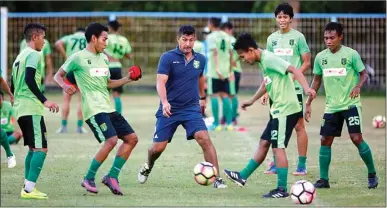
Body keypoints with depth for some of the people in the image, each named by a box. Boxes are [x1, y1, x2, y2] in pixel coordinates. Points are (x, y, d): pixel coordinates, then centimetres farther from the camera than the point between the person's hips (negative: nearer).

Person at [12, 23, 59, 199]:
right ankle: (29, 189, -17)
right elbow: (29, 79, -21)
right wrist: (44, 101, -24)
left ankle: (28, 188, 12)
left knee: (33, 148, 15)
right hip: (31, 108, -10)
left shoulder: (20, 56, 20)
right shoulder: (34, 55, -8)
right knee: (41, 148, -10)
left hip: (20, 109, 10)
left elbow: (13, 85, 24)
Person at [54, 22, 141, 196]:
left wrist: (127, 79, 15)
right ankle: (88, 179, -9)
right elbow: (58, 75, 2)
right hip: (94, 109, -9)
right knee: (111, 140, -22)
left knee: (131, 138, 5)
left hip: (108, 108, 9)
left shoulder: (103, 58, 18)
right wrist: (64, 86, -19)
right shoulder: (78, 58, -4)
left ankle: (112, 176, 10)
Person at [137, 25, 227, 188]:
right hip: (169, 110, -2)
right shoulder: (168, 58, -9)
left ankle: (217, 179, -17)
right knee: (158, 147, 2)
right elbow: (161, 82, -19)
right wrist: (164, 102, -35)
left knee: (204, 139, -19)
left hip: (192, 109, 2)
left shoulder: (200, 59, 4)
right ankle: (147, 168, 37)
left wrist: (203, 98, 37)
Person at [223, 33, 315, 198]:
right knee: (264, 143, 15)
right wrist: (252, 101, 44)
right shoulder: (262, 61, 14)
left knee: (278, 147, -6)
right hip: (278, 110, 9)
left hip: (286, 110, -9)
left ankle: (282, 189, -3)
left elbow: (294, 70, -25)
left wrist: (306, 88, -39)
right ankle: (243, 177, 23)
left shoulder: (269, 59, -16)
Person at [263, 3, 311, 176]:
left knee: (299, 125, -2)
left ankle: (302, 165, 2)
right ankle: (276, 163, 13)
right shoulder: (272, 38, 10)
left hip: (294, 88, -5)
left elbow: (307, 62, -4)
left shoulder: (298, 37, -3)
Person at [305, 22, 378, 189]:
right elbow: (316, 80, 15)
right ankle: (324, 179, 11)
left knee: (357, 138, -13)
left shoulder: (351, 54, -9)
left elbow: (363, 74, -2)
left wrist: (358, 86, -23)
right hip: (331, 106, 5)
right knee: (325, 140, 2)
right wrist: (308, 103, 14)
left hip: (351, 104, -5)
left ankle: (372, 175, 3)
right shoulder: (320, 57, 4)